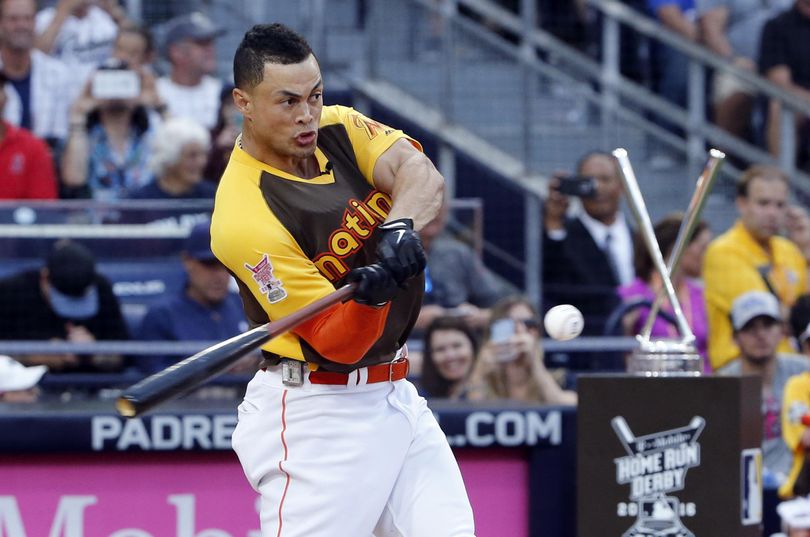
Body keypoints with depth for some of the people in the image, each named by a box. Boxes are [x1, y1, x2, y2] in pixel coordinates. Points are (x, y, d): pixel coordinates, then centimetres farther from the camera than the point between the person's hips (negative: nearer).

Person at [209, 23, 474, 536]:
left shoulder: (339, 128, 2)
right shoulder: (245, 217, -21)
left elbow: (423, 175, -15)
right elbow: (333, 345, -21)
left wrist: (401, 225, -35)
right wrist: (370, 297, -42)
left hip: (395, 394, 8)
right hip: (316, 415, -7)